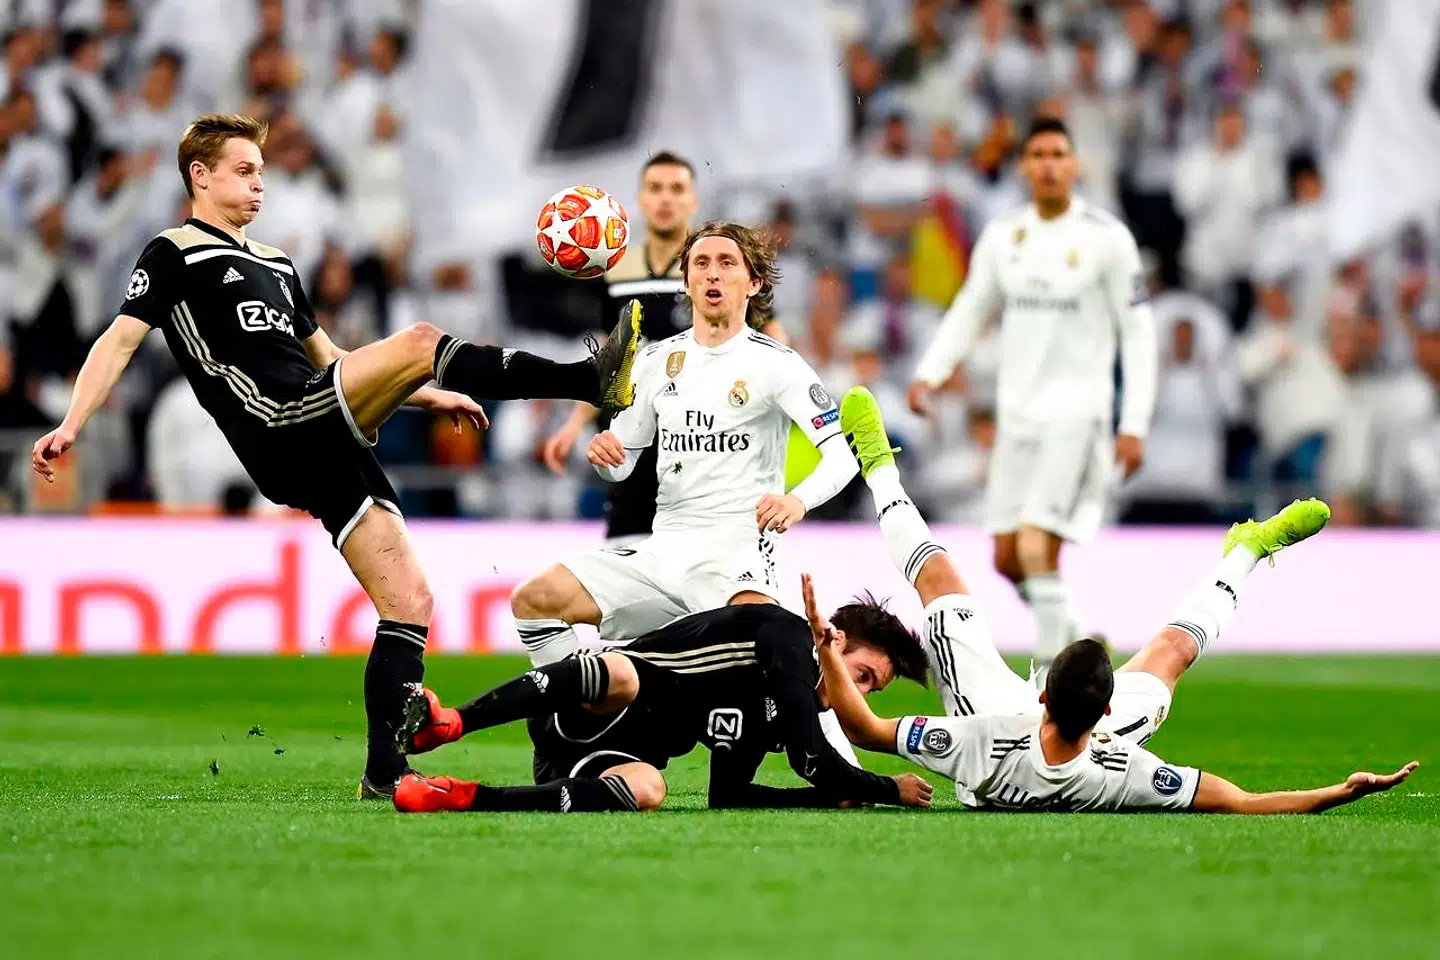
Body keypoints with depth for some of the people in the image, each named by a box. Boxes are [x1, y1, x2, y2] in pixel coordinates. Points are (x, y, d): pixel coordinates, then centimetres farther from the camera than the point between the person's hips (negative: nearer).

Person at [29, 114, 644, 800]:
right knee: (420, 342, -23)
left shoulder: (277, 265, 31)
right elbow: (120, 340, -1)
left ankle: (384, 771, 0)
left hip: (332, 451, 8)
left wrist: (427, 395, 32)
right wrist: (69, 426, -14)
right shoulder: (174, 254, 9)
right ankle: (593, 380, -29)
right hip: (281, 428, -8)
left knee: (409, 603, -1)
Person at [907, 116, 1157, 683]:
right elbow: (970, 311, 16)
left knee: (1037, 547, -18)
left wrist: (1134, 425, -8)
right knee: (1007, 558, 5)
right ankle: (1070, 636, 28)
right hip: (1017, 412, 5)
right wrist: (929, 374, -1)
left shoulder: (1106, 238, -5)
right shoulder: (1001, 238, 7)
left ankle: (1049, 674, -10)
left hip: (1077, 412, -5)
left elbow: (1138, 333, -3)